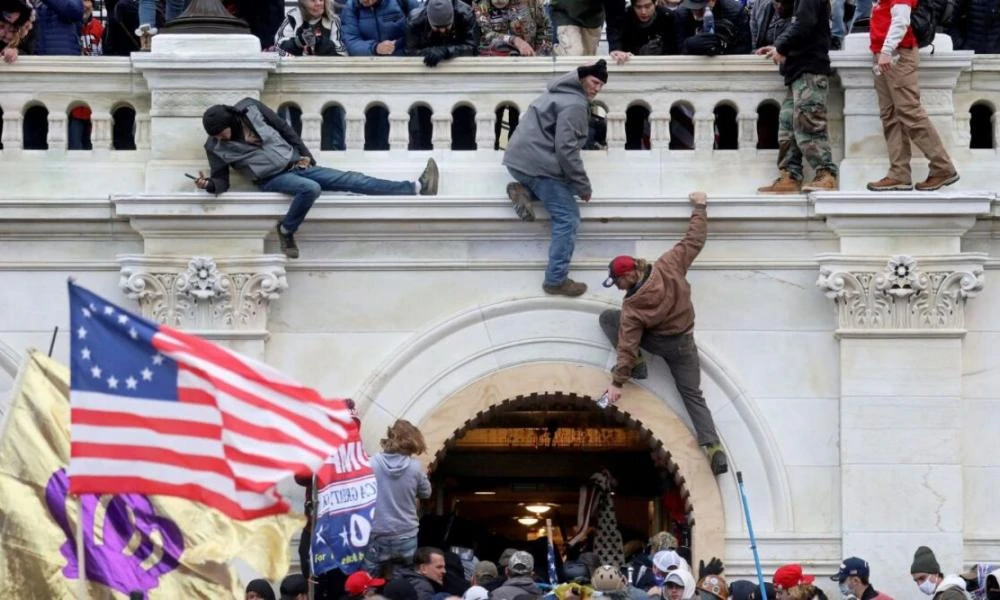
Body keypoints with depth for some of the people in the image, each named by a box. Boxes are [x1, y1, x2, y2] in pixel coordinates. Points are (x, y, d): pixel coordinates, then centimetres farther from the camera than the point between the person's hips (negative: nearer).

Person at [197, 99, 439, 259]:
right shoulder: (216, 148, -8)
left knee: (351, 180, -5)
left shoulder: (250, 109, -4)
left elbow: (284, 128, 7)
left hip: (296, 164, 3)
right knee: (310, 188, -36)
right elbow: (221, 181, -5)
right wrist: (208, 185, -28)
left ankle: (416, 188, -9)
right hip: (272, 179, -3)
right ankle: (286, 232, -17)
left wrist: (304, 154, 5)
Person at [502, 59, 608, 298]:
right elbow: (566, 149, -20)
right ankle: (556, 280, -6)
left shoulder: (563, 94, 18)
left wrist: (577, 183, 21)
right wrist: (584, 186, -13)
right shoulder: (575, 105, -14)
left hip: (519, 158, 9)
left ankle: (524, 191, 4)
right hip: (537, 164, -9)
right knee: (567, 218, -5)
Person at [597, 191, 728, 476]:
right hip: (684, 343, 4)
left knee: (607, 317, 6)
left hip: (657, 342, -4)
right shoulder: (668, 266, -20)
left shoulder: (633, 306, -26)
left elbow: (627, 345, -24)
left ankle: (637, 365, 1)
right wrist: (699, 208, 4)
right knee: (693, 395, 8)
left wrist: (617, 382, -20)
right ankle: (714, 448, -10)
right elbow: (694, 241, -9)